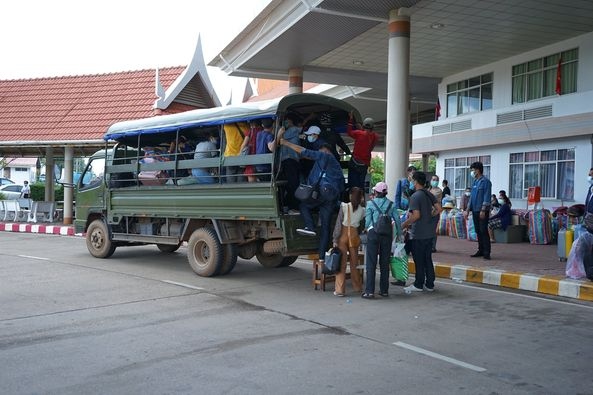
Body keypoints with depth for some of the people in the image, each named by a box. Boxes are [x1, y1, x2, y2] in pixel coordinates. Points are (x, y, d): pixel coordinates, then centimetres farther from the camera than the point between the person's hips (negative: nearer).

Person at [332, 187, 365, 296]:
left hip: (343, 234, -3)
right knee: (354, 262, 16)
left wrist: (335, 239, -6)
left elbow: (338, 223, -9)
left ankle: (340, 289, -2)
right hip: (354, 235, 3)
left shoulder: (344, 207, -7)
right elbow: (363, 223, 10)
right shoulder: (362, 210, 1)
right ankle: (357, 287, 26)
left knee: (341, 262, 0)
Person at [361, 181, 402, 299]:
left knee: (371, 263, -1)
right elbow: (397, 220, 3)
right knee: (385, 263, 12)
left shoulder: (371, 203, -2)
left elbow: (367, 221, -3)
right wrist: (399, 233, 13)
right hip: (387, 235, 3)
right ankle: (384, 290, 17)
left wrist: (367, 228, 17)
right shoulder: (391, 204, 5)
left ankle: (369, 291, -5)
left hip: (373, 233, -3)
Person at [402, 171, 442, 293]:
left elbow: (416, 215, -22)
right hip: (429, 232, 8)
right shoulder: (429, 194, 9)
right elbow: (439, 209, 7)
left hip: (418, 234, -8)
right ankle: (429, 284, 17)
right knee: (428, 259, 13)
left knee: (419, 260, 1)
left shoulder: (415, 196, -15)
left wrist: (405, 224, -10)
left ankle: (418, 285, 9)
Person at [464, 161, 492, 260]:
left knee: (484, 231, -8)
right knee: (478, 231, 10)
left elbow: (487, 197, -14)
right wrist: (467, 210, 16)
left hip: (482, 211, -8)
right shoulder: (475, 182, 15)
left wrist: (483, 210, -20)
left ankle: (486, 253, -5)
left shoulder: (485, 181, -9)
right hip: (475, 211, 8)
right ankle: (481, 251, 17)